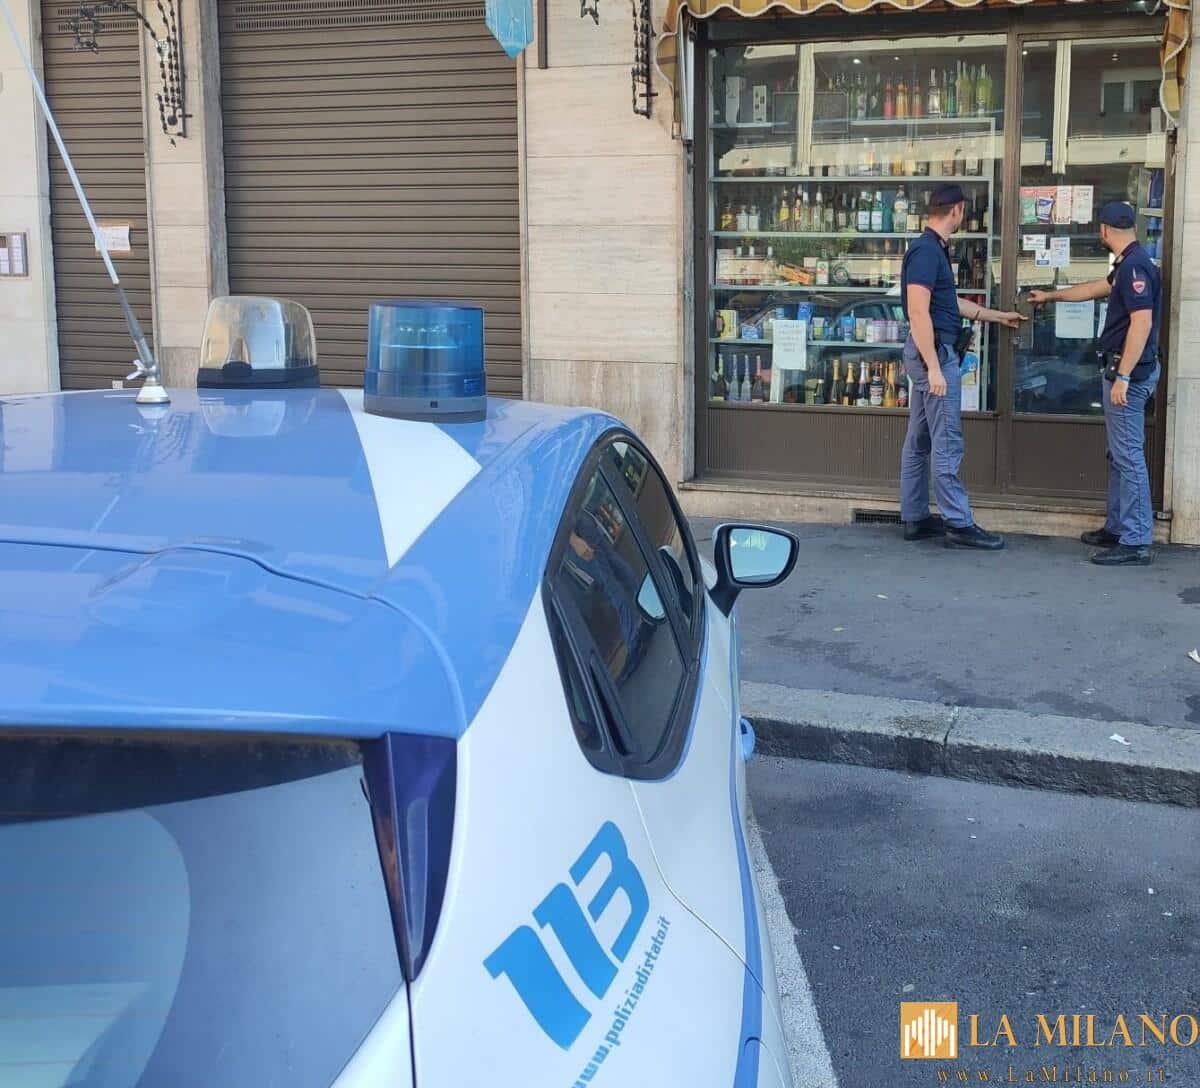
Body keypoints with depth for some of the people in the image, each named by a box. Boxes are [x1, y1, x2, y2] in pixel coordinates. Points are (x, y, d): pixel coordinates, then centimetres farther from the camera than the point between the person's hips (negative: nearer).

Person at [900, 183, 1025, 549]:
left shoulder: (933, 249, 15)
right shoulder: (927, 251, -16)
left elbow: (951, 302, 26)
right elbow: (918, 313, -22)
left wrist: (998, 316, 35)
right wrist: (934, 368, -24)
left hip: (930, 352, 11)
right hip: (935, 353, -11)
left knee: (919, 441, 12)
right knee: (947, 443, -7)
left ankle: (915, 518, 18)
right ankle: (959, 524, -3)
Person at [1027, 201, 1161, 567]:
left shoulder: (1135, 265, -17)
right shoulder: (1128, 264, 14)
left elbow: (1142, 322, -24)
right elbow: (1095, 288, 33)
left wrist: (1123, 377, -26)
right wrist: (1051, 296, 46)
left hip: (1130, 372, -10)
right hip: (1121, 369, 10)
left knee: (1128, 456, -9)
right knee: (1119, 454, 16)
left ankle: (1136, 543, -7)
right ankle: (1117, 528, 24)